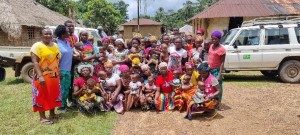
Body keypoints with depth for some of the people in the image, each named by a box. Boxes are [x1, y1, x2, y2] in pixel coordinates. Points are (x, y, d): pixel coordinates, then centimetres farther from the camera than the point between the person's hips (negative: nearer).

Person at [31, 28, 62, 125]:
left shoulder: (55, 45, 11)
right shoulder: (37, 46, -11)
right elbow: (35, 62, -17)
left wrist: (58, 73, 16)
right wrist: (40, 76, -26)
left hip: (54, 76, 7)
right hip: (42, 77, -7)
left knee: (53, 95, 15)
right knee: (42, 96, 0)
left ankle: (52, 113, 30)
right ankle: (42, 117, 9)